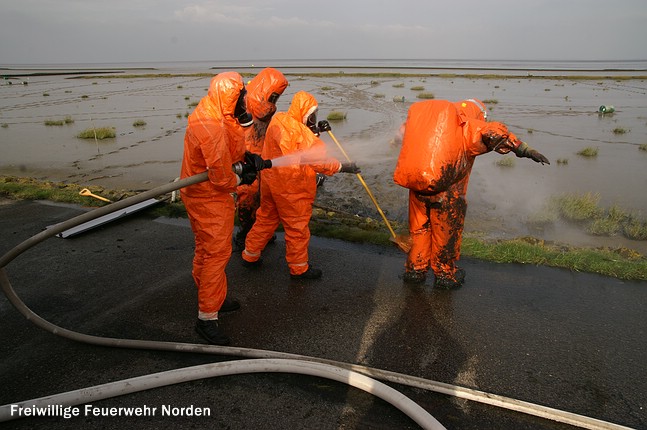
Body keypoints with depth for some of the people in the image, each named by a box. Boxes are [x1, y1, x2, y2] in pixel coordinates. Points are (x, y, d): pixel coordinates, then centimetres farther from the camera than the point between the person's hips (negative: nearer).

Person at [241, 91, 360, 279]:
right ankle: (299, 268, 23)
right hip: (292, 188, -8)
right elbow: (319, 159, -22)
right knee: (297, 227, 8)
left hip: (270, 180, 8)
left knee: (266, 219, 23)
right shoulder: (301, 132, -24)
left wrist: (315, 130, 0)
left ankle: (250, 255, 35)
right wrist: (344, 167, -13)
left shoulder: (277, 120, 0)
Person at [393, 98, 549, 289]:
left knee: (419, 228, 22)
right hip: (445, 192, -5)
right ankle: (445, 275, 29)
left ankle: (415, 270, 33)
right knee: (446, 231, 15)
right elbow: (495, 133, -19)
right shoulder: (470, 126, -3)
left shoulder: (428, 119, 15)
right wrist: (524, 149, -22)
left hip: (416, 186, 5)